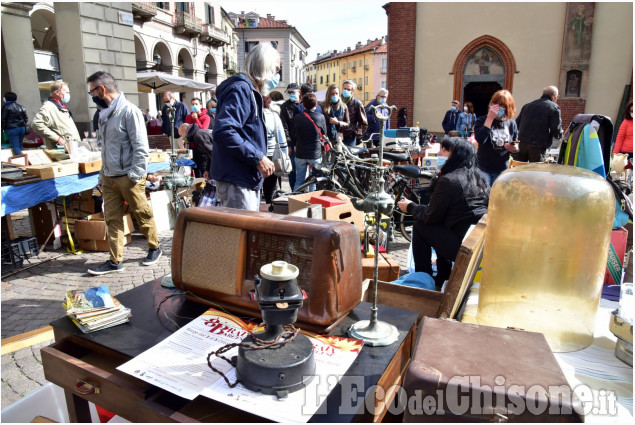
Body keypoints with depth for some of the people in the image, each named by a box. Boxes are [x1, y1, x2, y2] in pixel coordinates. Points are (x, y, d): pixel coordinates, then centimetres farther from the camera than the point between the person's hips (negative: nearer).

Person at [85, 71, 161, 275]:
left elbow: (140, 147, -16)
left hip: (128, 177, -8)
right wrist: (103, 174, 17)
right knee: (112, 219, 8)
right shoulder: (104, 113, 13)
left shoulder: (129, 111, -12)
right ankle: (115, 260, 16)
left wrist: (134, 175, -19)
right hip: (109, 177, 8)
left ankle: (154, 247, 26)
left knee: (143, 215, 7)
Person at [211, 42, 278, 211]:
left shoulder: (251, 91, 19)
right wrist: (258, 158, -25)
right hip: (237, 181, -11)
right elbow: (224, 131, -27)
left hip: (250, 181, 11)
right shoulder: (241, 89, -14)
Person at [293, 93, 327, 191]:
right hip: (315, 154, -2)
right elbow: (323, 134, 4)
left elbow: (294, 134, 8)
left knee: (299, 181, 10)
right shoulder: (321, 117, -9)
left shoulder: (297, 118, -4)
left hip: (300, 154, 2)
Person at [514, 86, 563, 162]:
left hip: (522, 143, 5)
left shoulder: (528, 105, 14)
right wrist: (560, 134, 13)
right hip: (538, 147, -5)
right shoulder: (554, 108, -2)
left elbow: (517, 124, 17)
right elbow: (556, 130, -8)